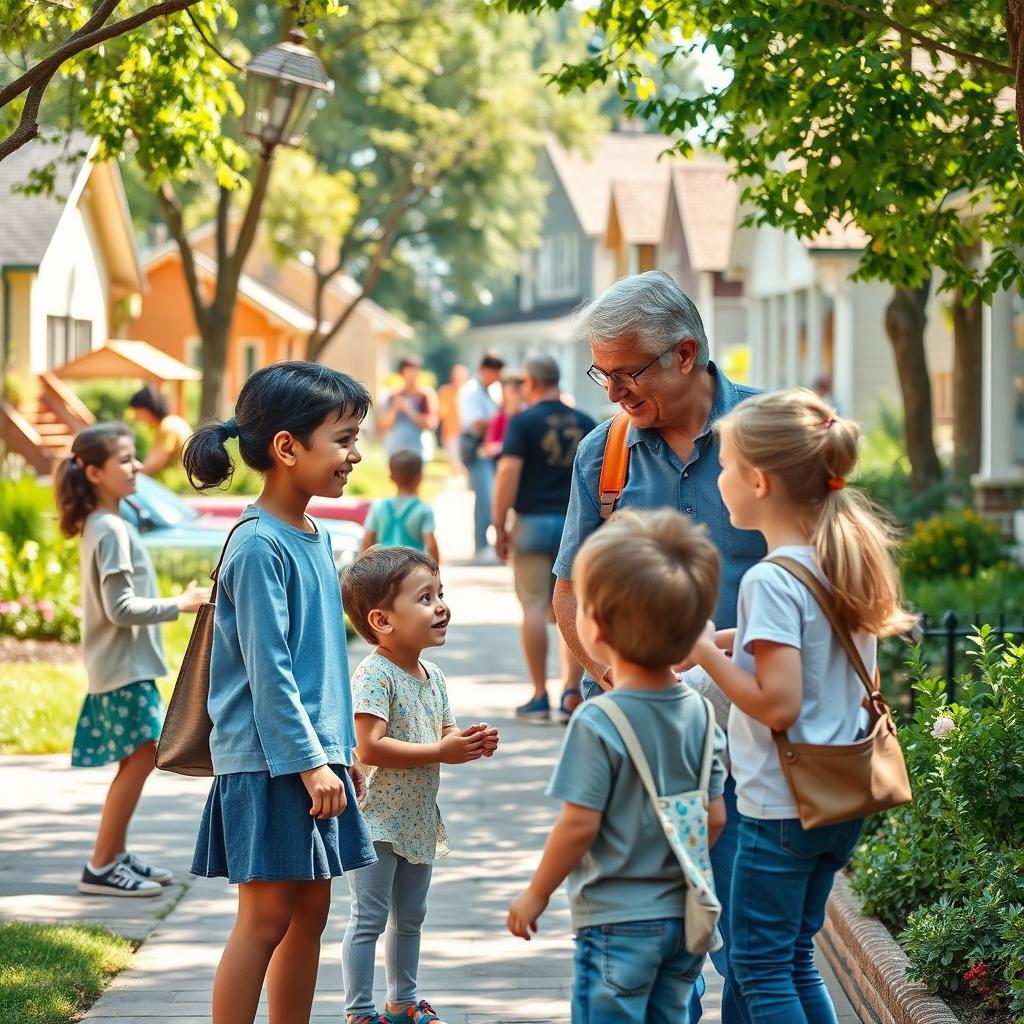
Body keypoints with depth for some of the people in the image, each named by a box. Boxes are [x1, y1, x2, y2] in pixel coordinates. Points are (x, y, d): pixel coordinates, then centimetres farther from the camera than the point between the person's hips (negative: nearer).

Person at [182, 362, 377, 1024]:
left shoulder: (315, 536, 12)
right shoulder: (259, 546, -16)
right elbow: (269, 668, -19)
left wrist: (344, 748, 19)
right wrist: (309, 759, -20)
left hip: (316, 754, 9)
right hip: (269, 762, -9)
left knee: (312, 909, 12)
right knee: (267, 915, -5)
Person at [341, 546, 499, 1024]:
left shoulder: (433, 676, 7)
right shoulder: (374, 675, -20)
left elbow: (445, 733, 16)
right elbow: (370, 747, -28)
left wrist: (472, 742, -8)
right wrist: (442, 752, -27)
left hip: (418, 819, 9)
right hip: (377, 819, -9)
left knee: (410, 916, 19)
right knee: (369, 918, -2)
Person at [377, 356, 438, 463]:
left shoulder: (427, 395, -1)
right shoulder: (393, 397, 8)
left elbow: (431, 423, -10)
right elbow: (382, 427, 5)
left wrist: (409, 411, -12)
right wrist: (394, 409, -10)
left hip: (418, 453, -3)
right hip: (395, 451, 3)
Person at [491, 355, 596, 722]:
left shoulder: (523, 422, -6)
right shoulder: (585, 424, 8)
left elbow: (508, 474, -13)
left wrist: (499, 527, -8)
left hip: (533, 522, -4)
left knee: (534, 607, 1)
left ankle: (539, 697, 2)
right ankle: (572, 691, -5)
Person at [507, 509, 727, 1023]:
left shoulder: (598, 723, -19)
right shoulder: (699, 712, 0)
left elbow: (580, 824, -16)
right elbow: (714, 817, 4)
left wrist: (536, 895, -3)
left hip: (617, 920, -6)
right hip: (685, 916, 6)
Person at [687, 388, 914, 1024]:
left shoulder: (772, 581, -19)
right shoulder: (846, 562, 6)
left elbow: (777, 704, -24)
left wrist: (705, 653, -13)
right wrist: (731, 640, 12)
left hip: (780, 807, -8)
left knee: (759, 965, 2)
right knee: (795, 959, 17)